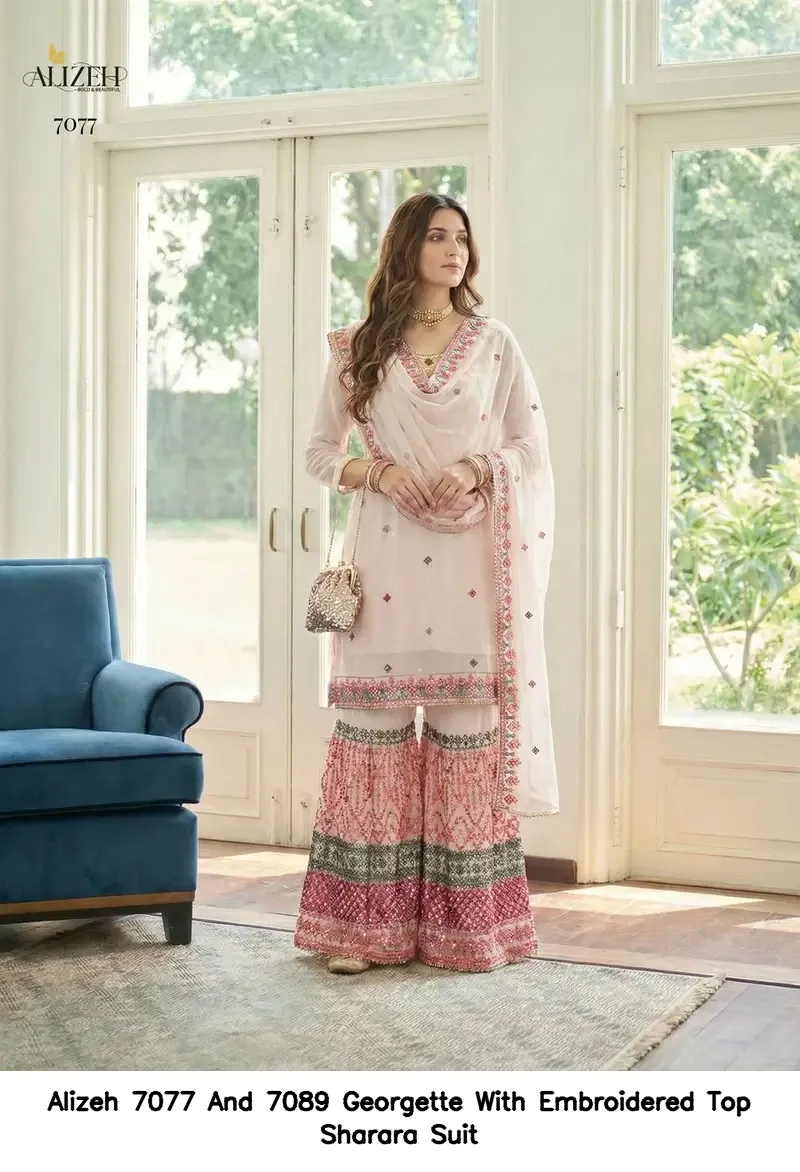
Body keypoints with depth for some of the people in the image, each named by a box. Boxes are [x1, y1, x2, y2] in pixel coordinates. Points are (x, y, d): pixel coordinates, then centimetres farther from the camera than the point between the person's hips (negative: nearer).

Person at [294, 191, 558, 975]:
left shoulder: (494, 345, 8)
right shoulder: (359, 350, 7)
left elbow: (532, 448, 7)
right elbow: (319, 453, 10)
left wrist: (477, 470, -13)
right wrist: (375, 473, -10)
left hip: (469, 556, 0)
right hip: (386, 552, 0)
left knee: (467, 717, -2)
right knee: (372, 714, -3)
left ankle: (465, 924, 7)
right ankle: (365, 923, 5)